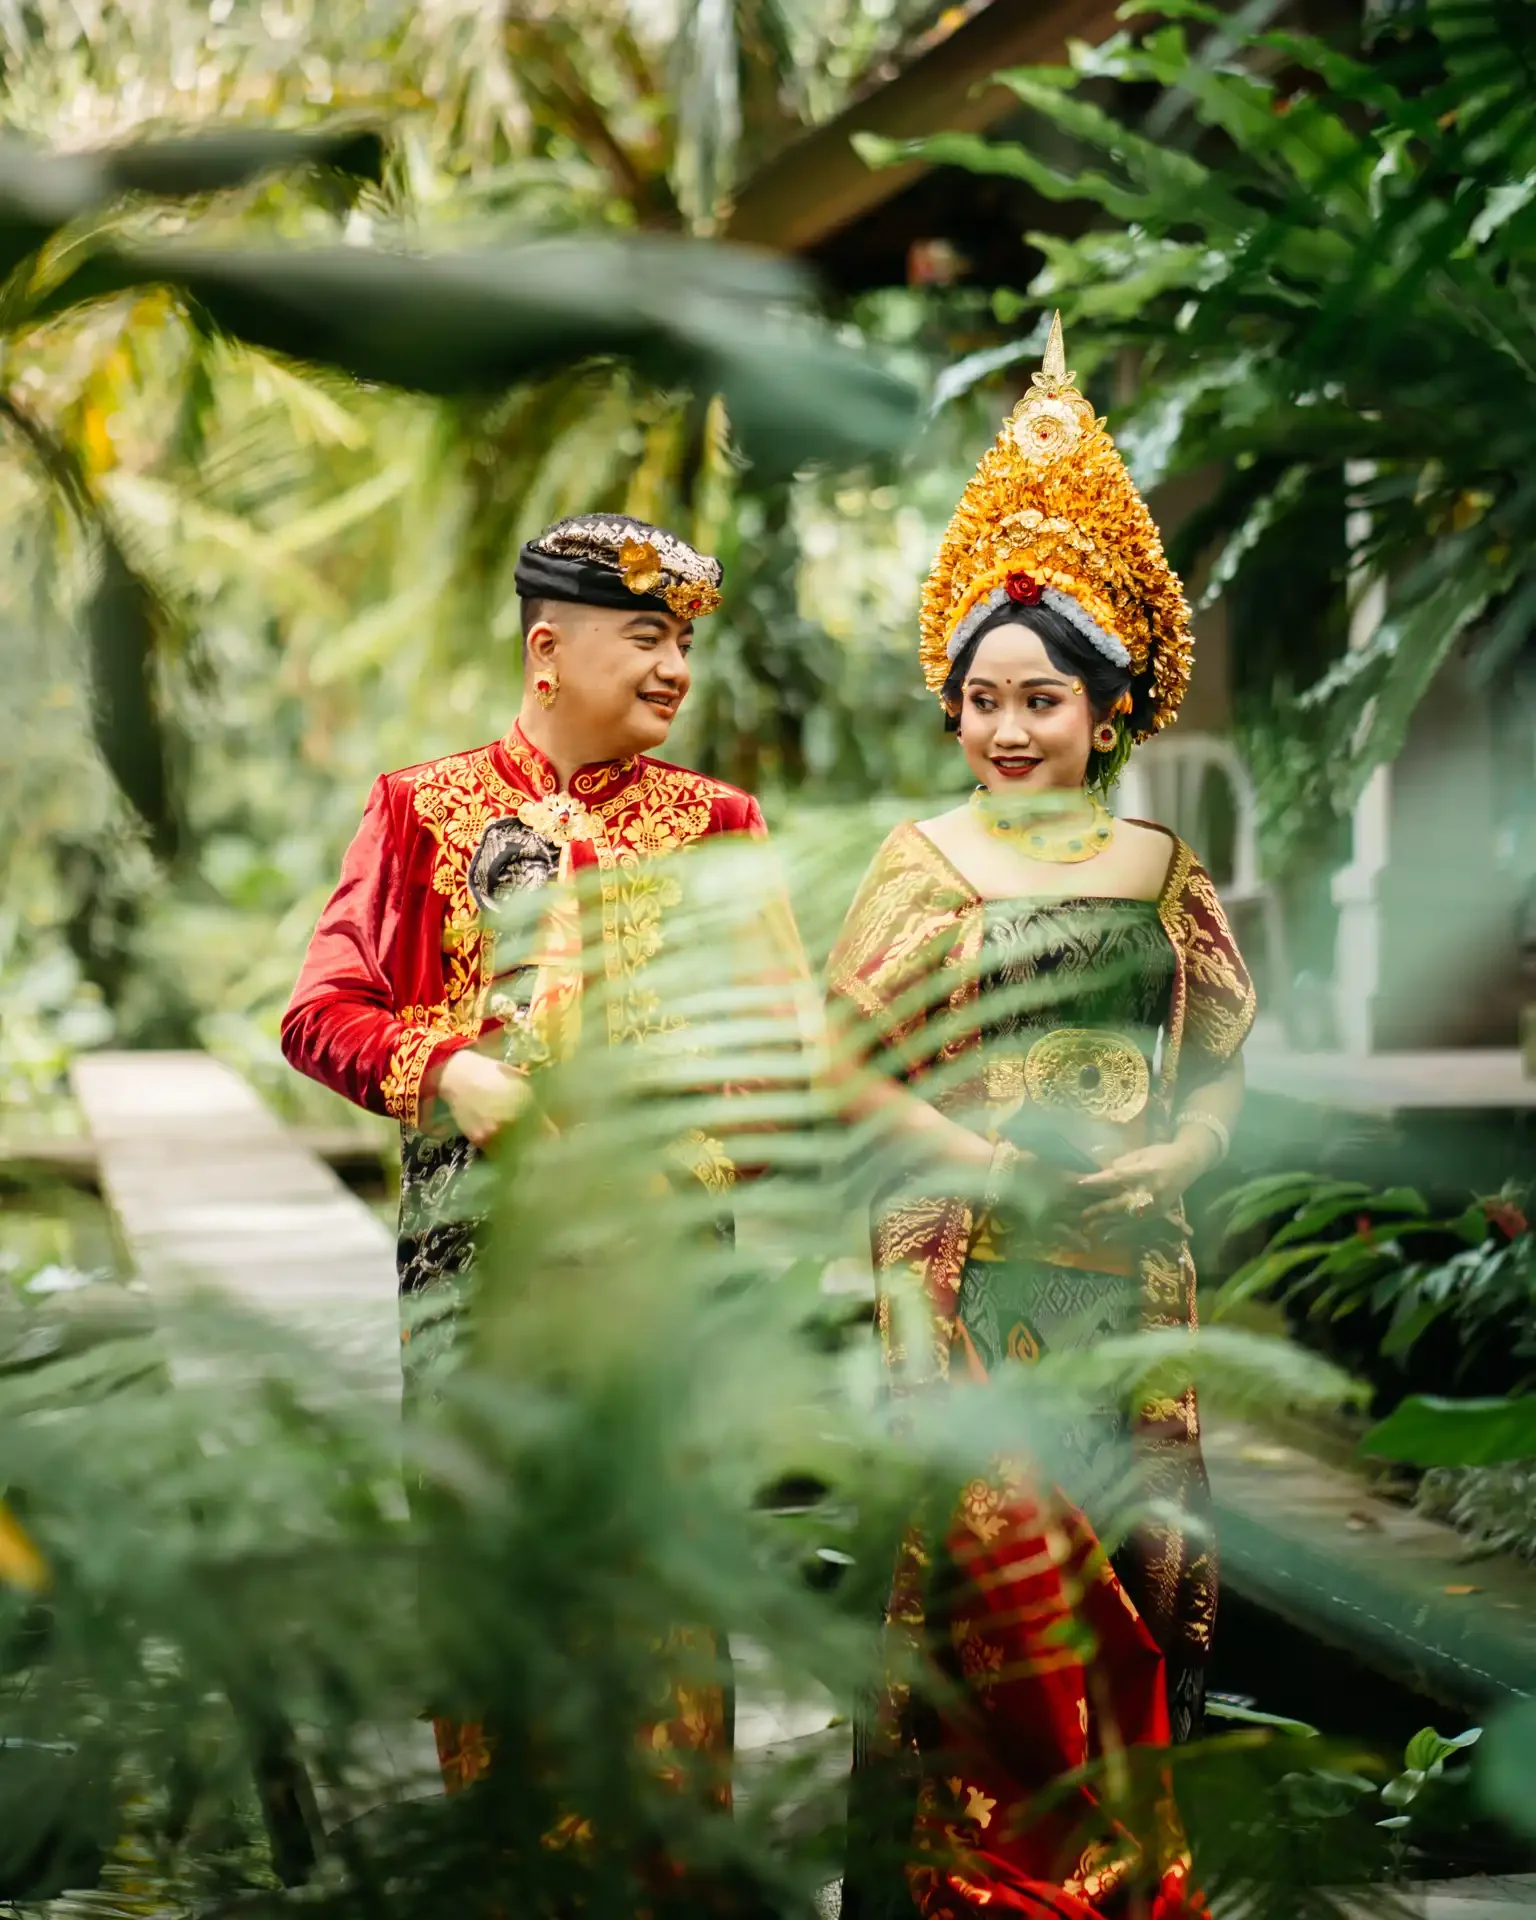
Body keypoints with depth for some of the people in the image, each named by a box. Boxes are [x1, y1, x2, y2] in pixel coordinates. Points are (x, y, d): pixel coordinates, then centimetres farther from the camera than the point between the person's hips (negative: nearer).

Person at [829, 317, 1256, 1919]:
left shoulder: (1159, 869, 10)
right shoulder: (916, 864, 5)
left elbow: (1221, 1065, 9)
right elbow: (848, 1063, 0)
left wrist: (1154, 1159, -9)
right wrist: (979, 1157, -11)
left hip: (1123, 1263, 2)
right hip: (960, 1263, -2)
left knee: (1117, 1542, 2)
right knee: (981, 1535, -10)